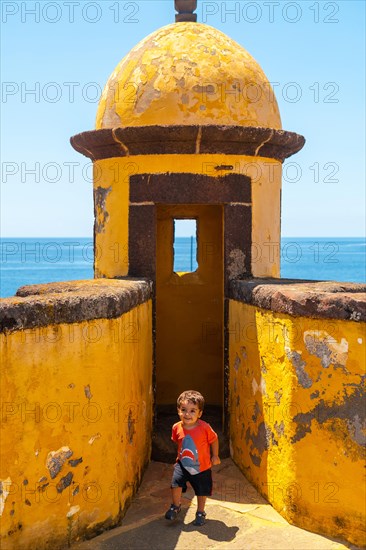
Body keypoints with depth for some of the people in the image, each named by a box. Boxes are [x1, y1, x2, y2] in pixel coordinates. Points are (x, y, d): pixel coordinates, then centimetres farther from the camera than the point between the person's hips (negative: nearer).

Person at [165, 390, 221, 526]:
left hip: (202, 466, -1)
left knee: (202, 490, 11)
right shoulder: (177, 428, -14)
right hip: (182, 464, 1)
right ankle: (175, 506, 13)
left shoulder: (204, 427, -23)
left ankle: (200, 512, 37)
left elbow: (214, 440, -5)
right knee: (176, 482, -15)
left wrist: (215, 456, 2)